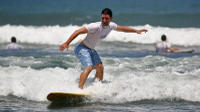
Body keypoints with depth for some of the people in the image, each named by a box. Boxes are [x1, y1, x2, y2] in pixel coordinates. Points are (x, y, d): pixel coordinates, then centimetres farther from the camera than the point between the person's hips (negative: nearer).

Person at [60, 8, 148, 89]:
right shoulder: (96, 27, -29)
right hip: (82, 48, -9)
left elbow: (122, 28, 17)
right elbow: (78, 32, -30)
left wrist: (136, 31, 20)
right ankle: (80, 88, -37)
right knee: (89, 67, -27)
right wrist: (67, 43, -34)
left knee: (100, 68, 8)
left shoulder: (111, 26, -4)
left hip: (91, 50, 9)